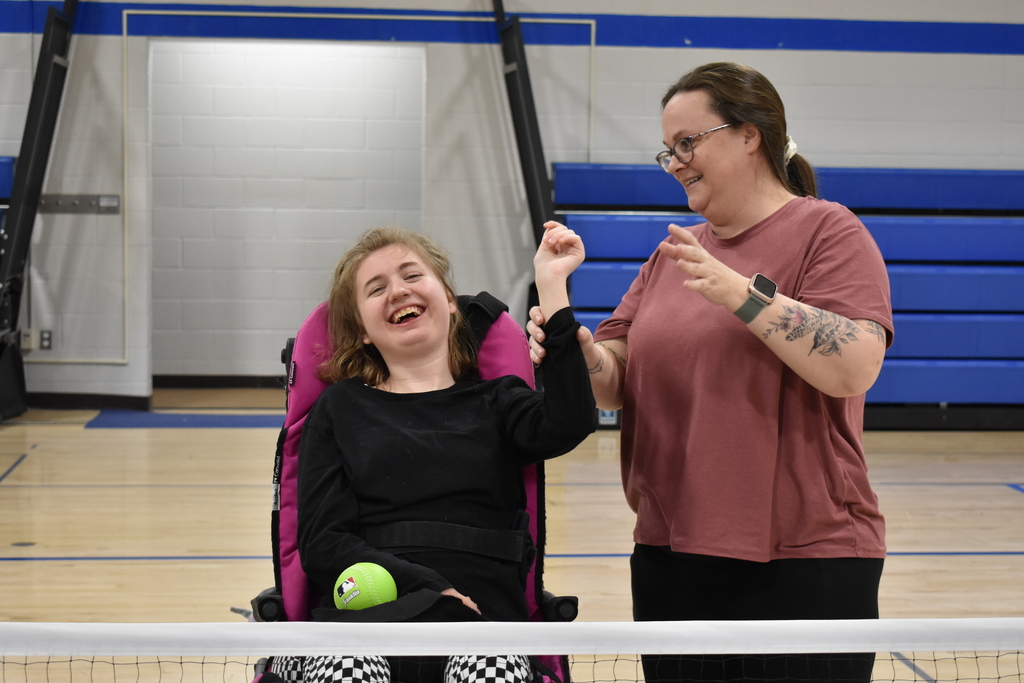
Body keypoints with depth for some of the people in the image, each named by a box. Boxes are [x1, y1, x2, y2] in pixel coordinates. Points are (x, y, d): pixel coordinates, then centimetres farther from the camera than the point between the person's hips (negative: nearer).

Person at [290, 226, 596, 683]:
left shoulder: (495, 401, 20)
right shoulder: (340, 409, 19)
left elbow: (567, 426, -4)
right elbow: (322, 544, 8)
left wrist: (551, 285, -3)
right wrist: (432, 591, -6)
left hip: (482, 618, 0)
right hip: (367, 617, 0)